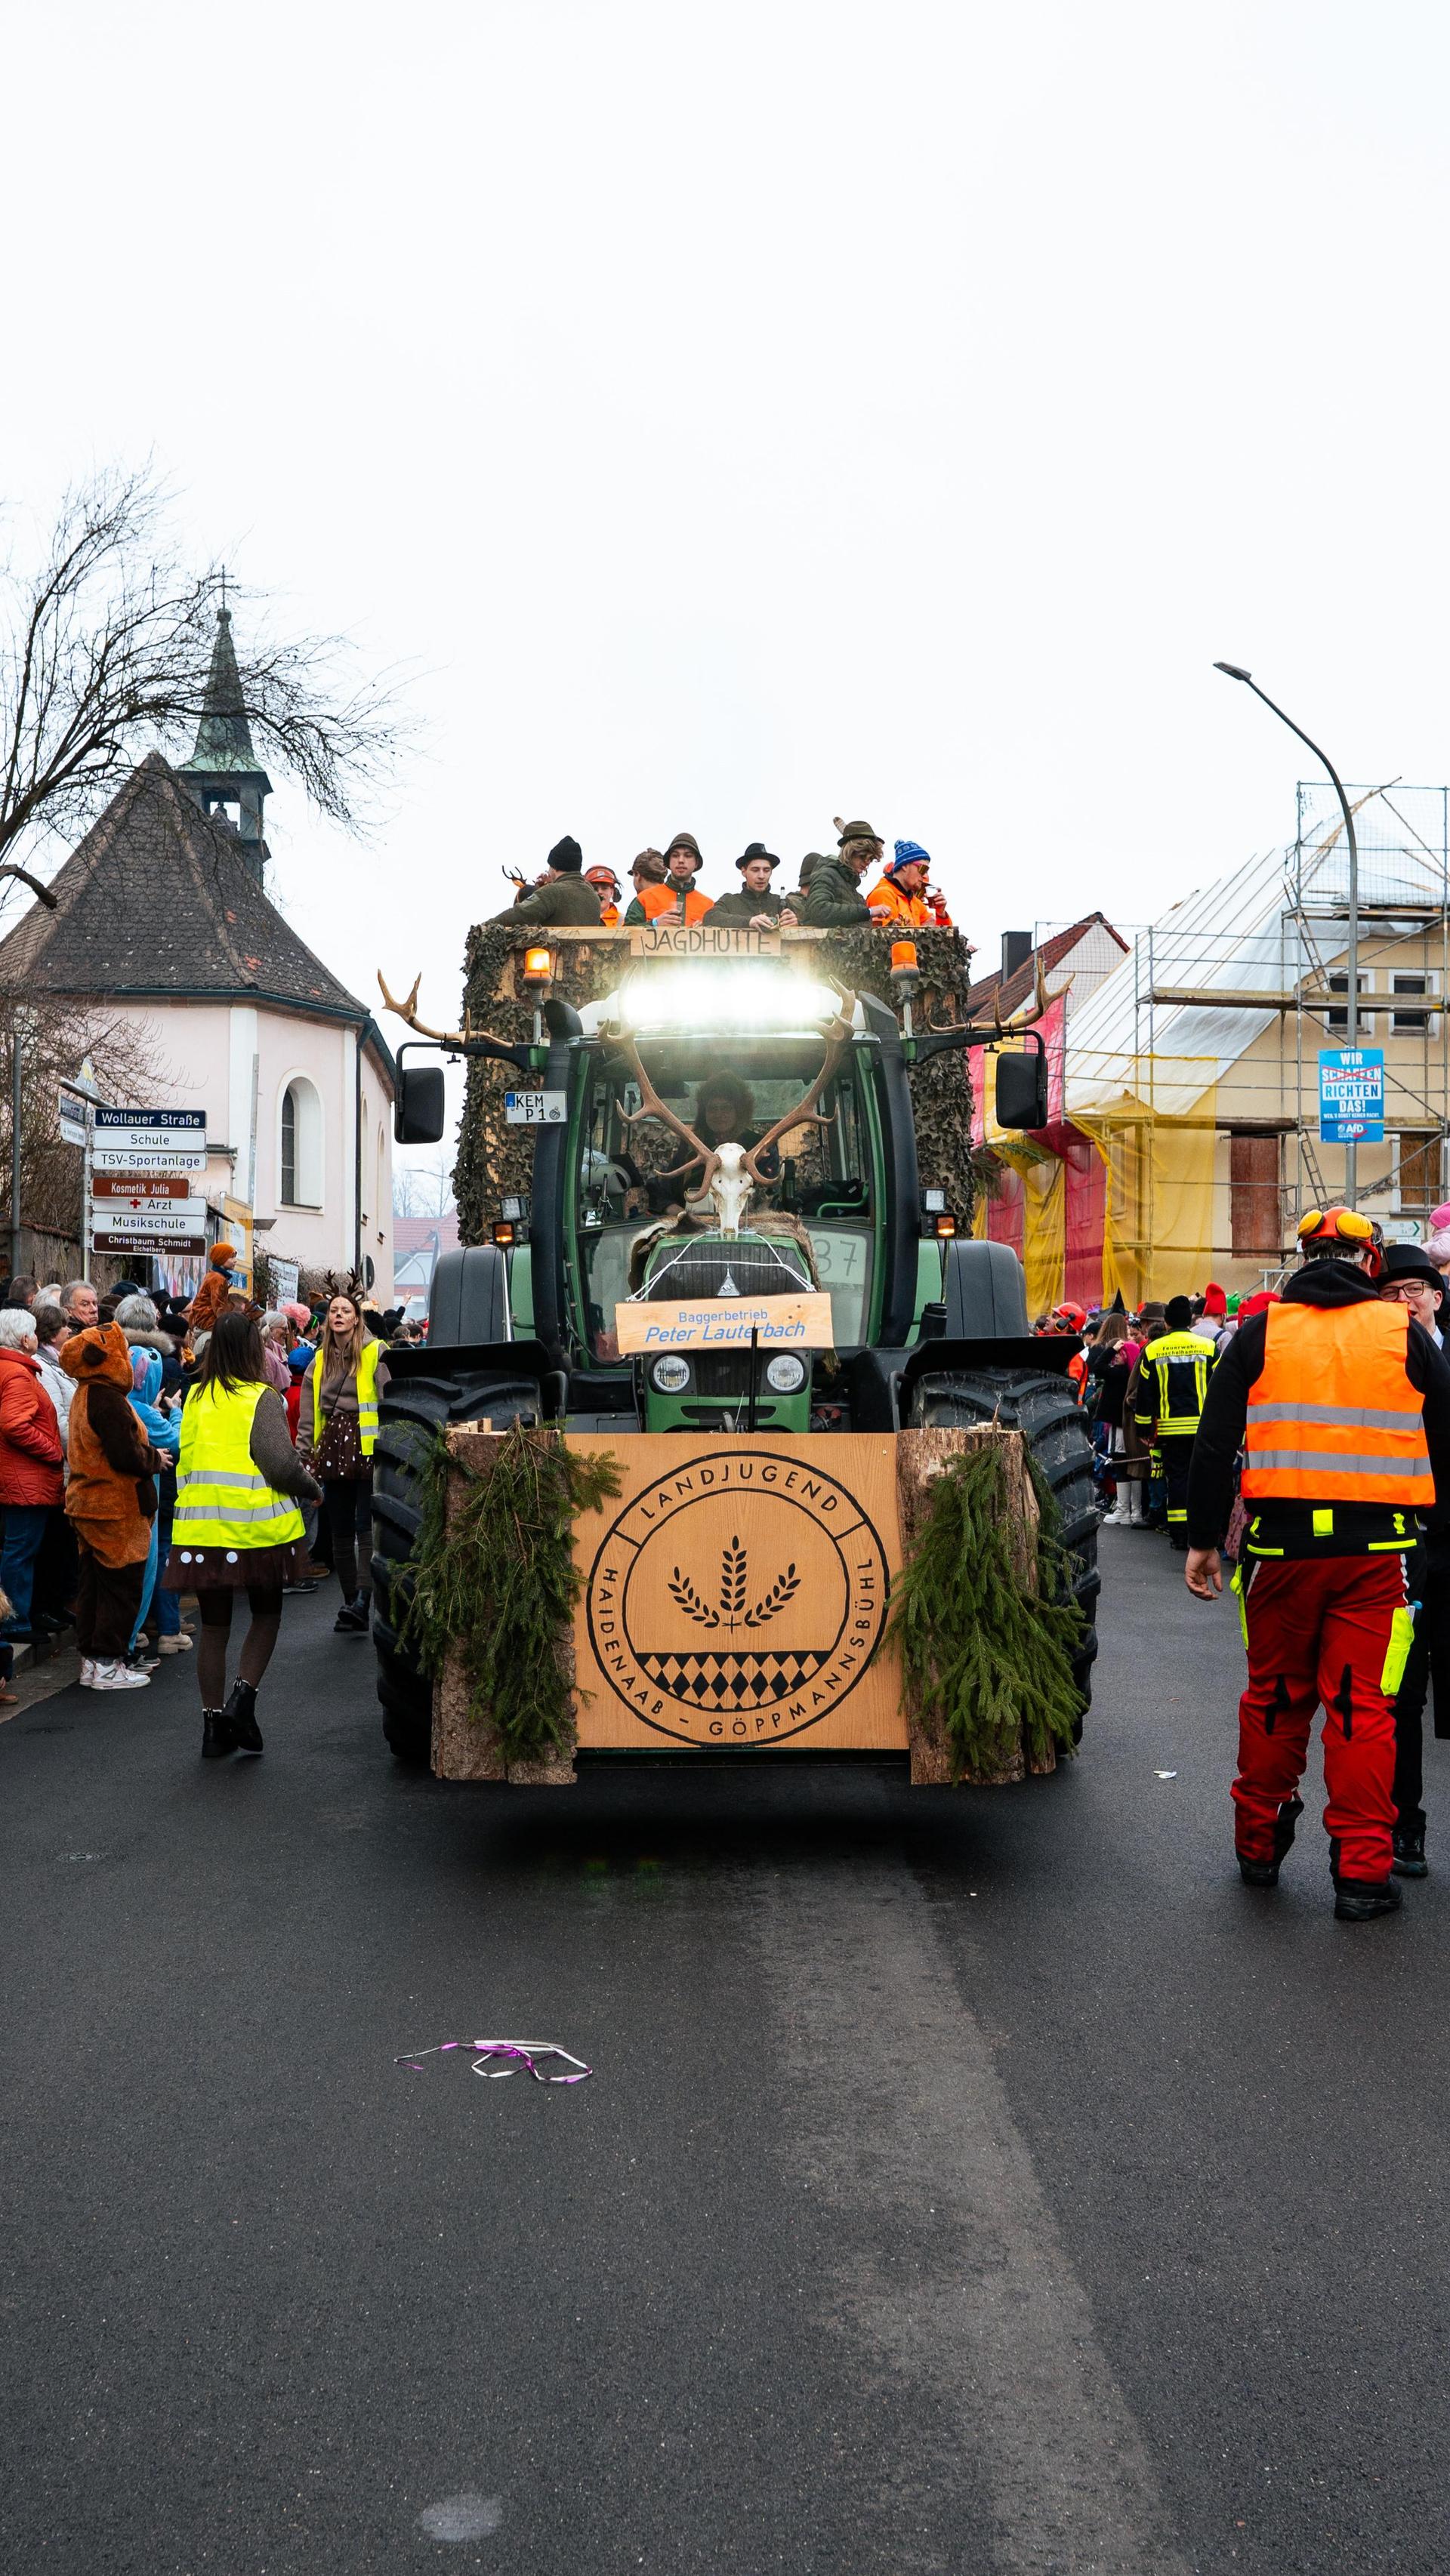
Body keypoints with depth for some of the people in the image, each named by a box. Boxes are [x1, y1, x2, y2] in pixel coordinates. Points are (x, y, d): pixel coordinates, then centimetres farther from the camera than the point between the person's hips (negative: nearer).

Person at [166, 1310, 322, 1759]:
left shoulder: (195, 1398, 7)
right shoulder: (261, 1399, -10)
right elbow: (282, 1465, -16)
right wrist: (311, 1490, 2)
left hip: (200, 1529, 4)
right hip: (256, 1528, -4)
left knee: (214, 1626, 12)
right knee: (266, 1614, 16)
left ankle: (214, 1724, 13)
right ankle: (243, 1697, 0)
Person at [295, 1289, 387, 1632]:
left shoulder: (375, 1354, -2)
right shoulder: (320, 1360, 14)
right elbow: (308, 1416, 15)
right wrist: (303, 1457, 8)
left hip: (366, 1446, -6)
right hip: (332, 1447, 6)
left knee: (365, 1526, -12)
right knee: (340, 1533, 7)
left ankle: (361, 1600, -15)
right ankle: (352, 1608, 14)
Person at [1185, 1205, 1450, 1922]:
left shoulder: (1261, 1333, 3)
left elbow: (1214, 1444, 1)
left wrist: (1203, 1539, 6)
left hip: (1282, 1546, 1)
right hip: (1376, 1549, -1)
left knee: (1275, 1695, 15)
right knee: (1363, 1704, 3)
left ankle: (1258, 1846, 27)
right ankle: (1362, 1872, 4)